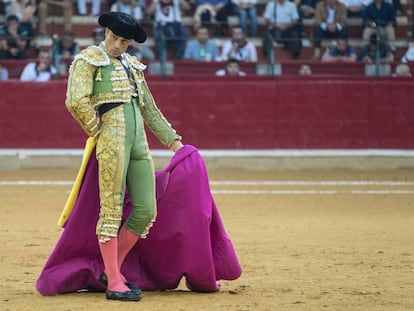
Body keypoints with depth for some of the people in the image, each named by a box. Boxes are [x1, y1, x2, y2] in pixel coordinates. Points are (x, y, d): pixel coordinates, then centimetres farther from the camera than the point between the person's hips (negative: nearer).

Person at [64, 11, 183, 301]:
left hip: (139, 143, 7)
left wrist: (174, 142, 23)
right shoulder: (88, 59, 0)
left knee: (146, 211, 2)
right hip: (111, 142, -7)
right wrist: (97, 133, -6)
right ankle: (114, 283, -2)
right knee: (112, 210, -5)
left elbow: (150, 110, 26)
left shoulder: (133, 65, 21)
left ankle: (112, 270, 16)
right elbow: (76, 101, -15)